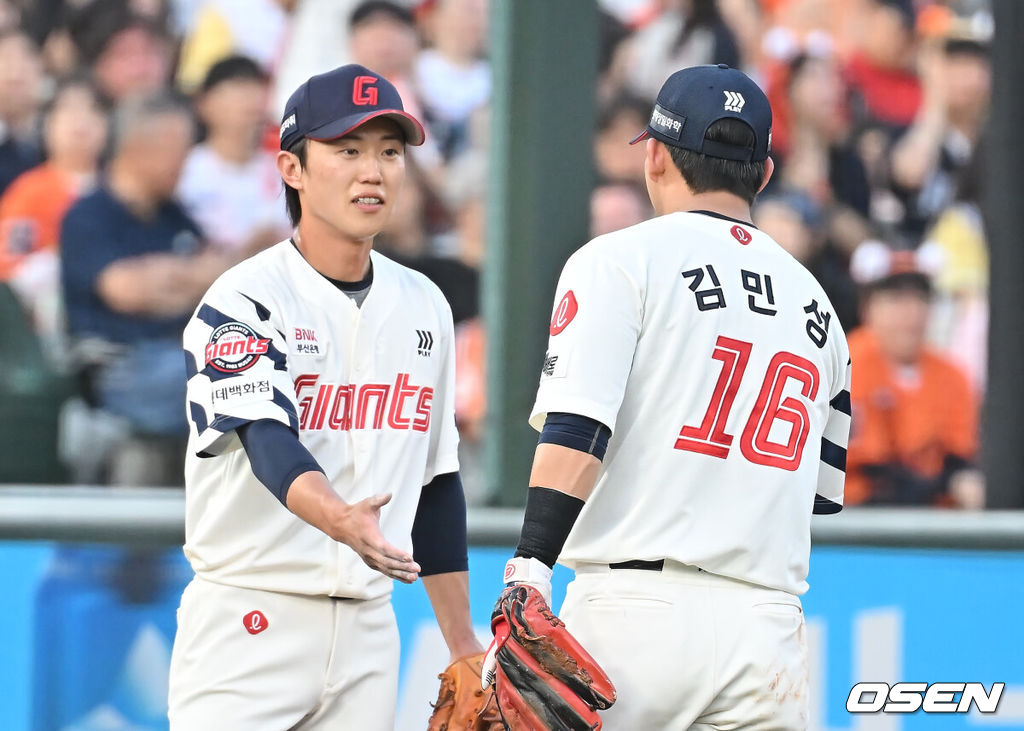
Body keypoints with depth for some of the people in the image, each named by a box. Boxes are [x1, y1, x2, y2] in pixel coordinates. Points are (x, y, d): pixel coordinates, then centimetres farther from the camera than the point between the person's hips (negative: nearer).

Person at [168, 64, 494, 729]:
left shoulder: (424, 307, 11)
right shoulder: (242, 303, -9)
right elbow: (270, 443, -26)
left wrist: (463, 643, 15)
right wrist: (340, 519, -46)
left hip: (369, 628, 6)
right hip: (249, 623, -6)